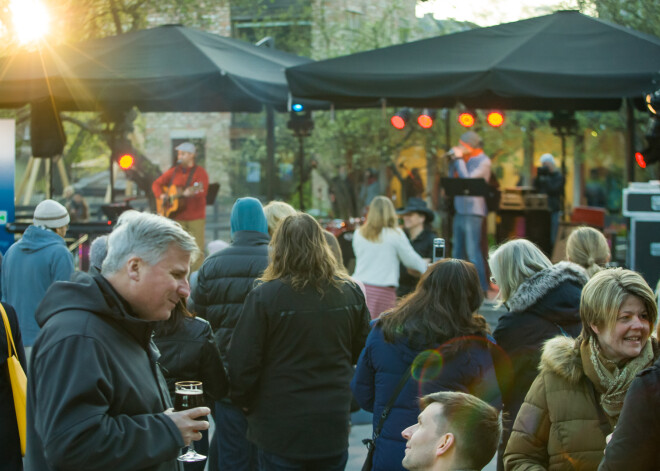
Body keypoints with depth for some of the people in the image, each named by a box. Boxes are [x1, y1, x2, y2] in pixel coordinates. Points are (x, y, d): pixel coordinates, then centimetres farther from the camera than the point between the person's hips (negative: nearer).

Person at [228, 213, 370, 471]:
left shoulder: (264, 297, -14)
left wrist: (242, 400, 7)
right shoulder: (350, 293, -2)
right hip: (334, 428, 3)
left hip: (280, 429, -3)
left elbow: (242, 363, -12)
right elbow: (363, 353, 9)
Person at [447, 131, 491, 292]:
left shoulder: (483, 161, -8)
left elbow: (468, 179, -19)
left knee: (473, 252, -11)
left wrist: (459, 159, -11)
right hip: (460, 210, 9)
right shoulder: (465, 159, 16)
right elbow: (451, 180, 15)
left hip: (473, 211, -9)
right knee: (457, 252, 13)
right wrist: (453, 161, 5)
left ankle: (482, 289, -8)